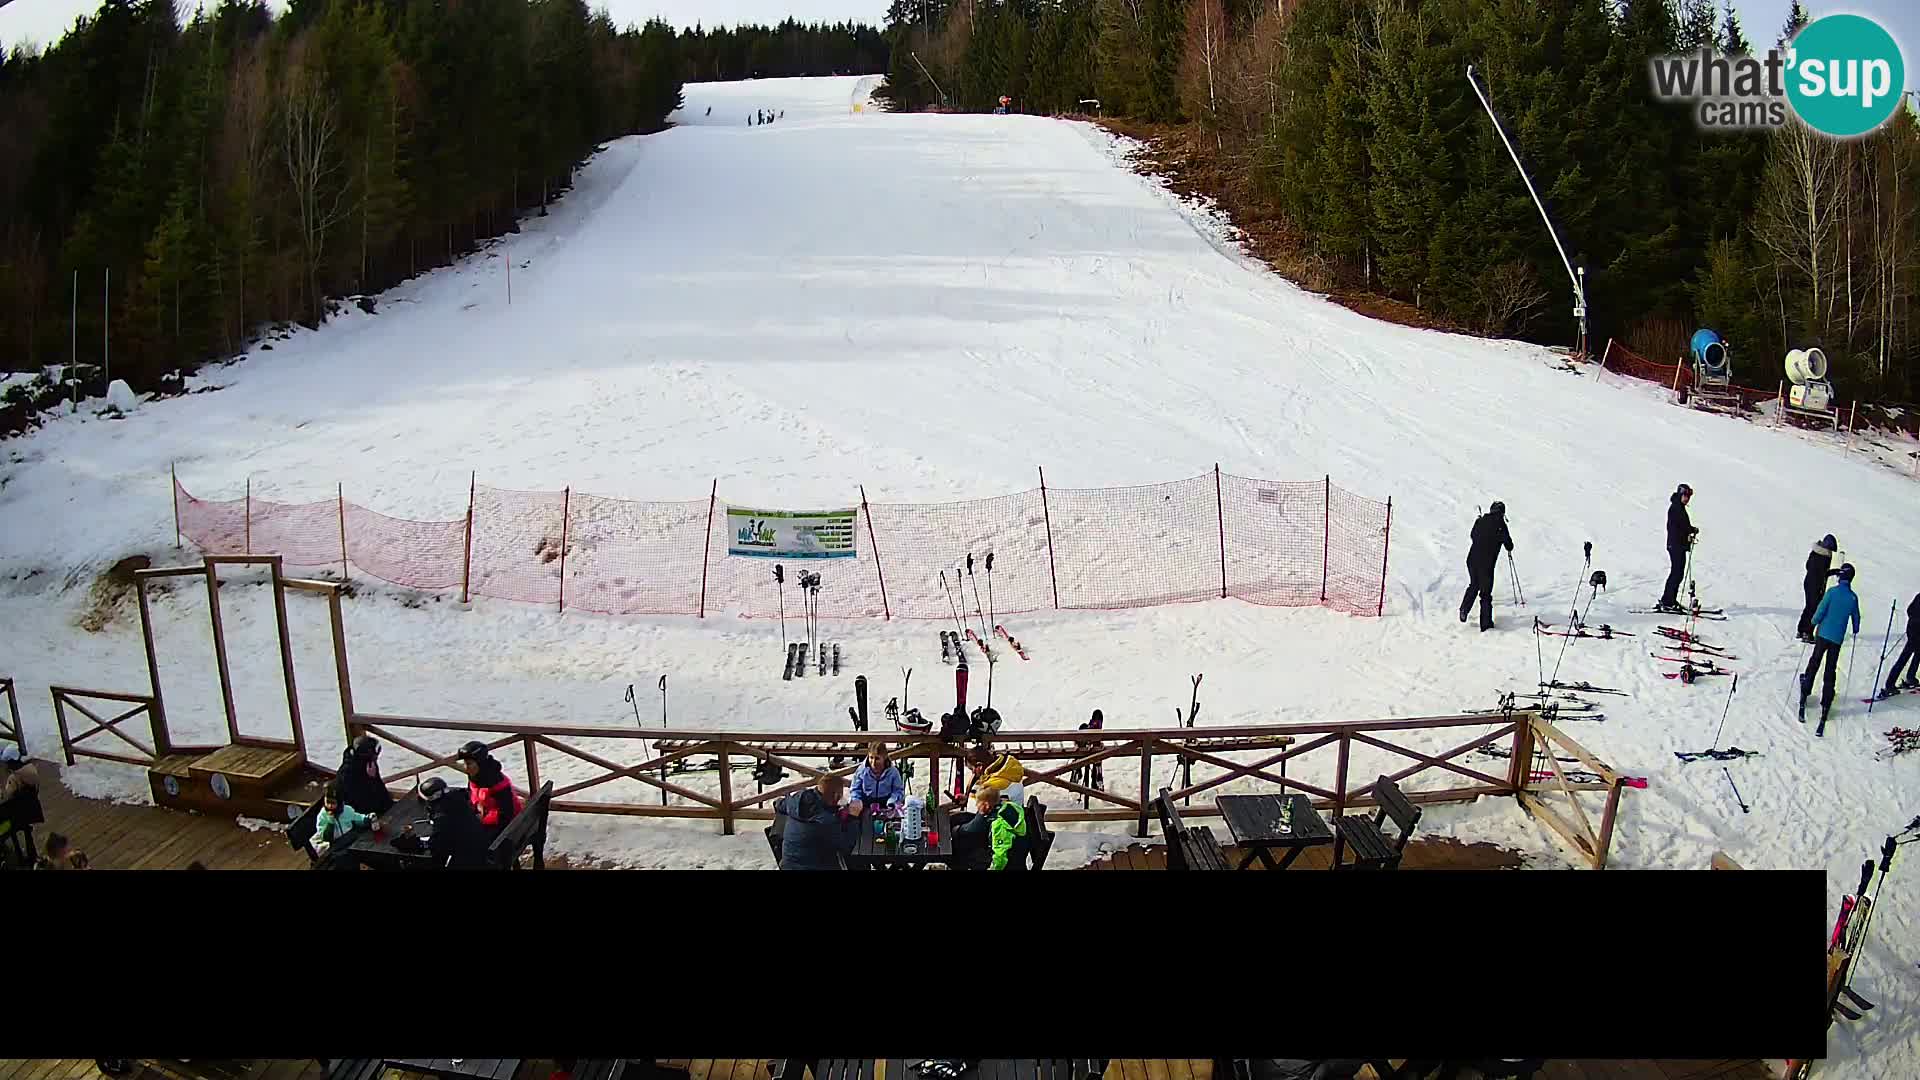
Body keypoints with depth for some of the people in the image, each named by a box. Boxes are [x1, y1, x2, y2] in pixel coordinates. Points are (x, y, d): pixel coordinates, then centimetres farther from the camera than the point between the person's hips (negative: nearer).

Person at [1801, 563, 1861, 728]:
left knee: (1814, 663, 15)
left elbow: (1821, 611, -12)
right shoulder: (1853, 598, -2)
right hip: (1838, 638, 2)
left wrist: (1814, 621, 8)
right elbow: (1856, 617, 9)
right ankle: (1825, 705, 5)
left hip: (1823, 634, -2)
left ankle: (1805, 692, 16)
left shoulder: (1832, 592, -11)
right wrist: (1856, 630, 29)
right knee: (1830, 670, 7)